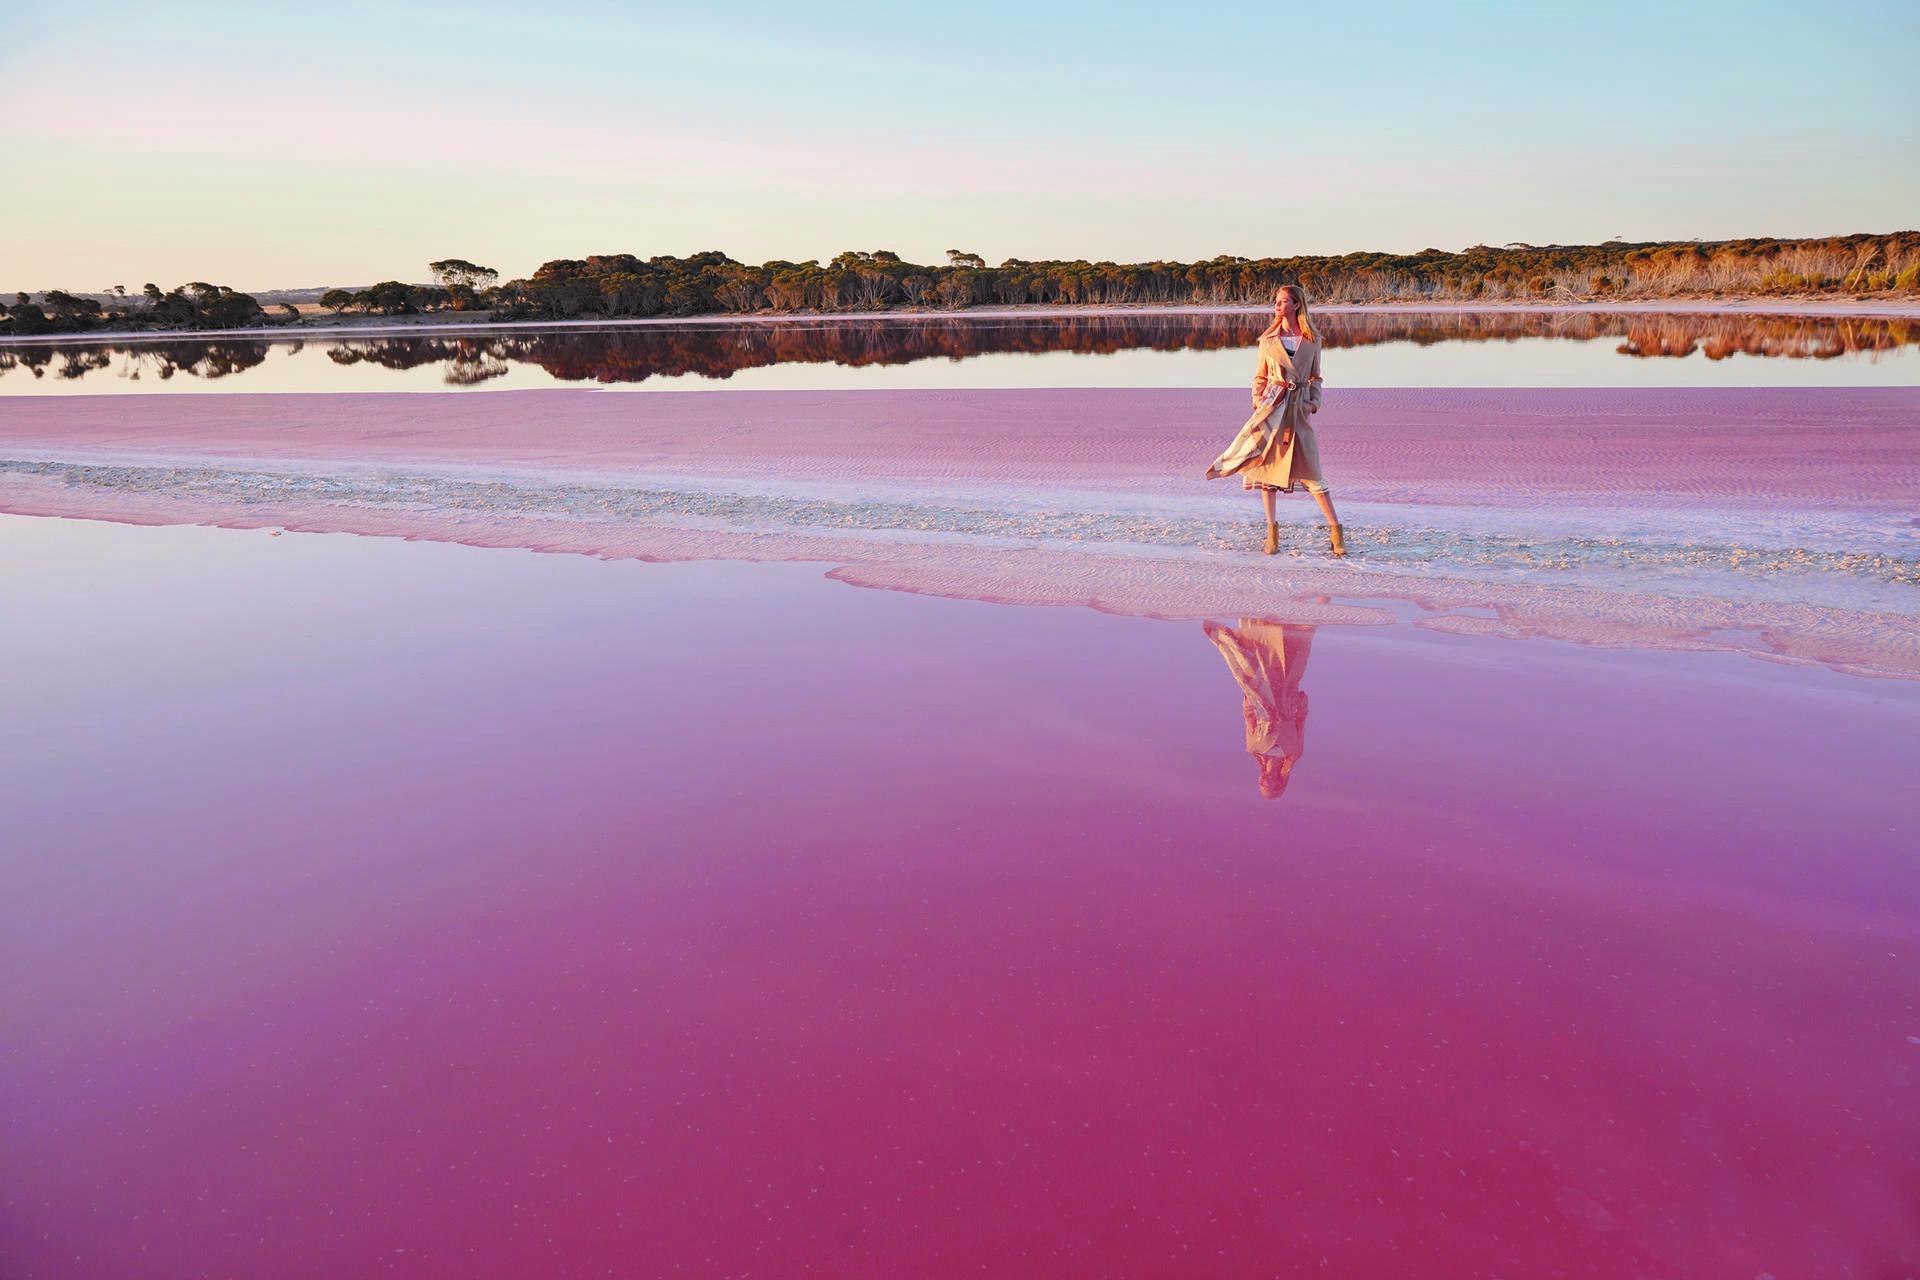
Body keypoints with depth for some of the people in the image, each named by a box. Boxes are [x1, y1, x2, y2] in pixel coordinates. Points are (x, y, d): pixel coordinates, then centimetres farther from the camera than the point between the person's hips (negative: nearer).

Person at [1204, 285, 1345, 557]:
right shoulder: (1268, 339, 6)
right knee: (1266, 464, 0)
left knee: (1311, 470, -4)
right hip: (1272, 405, 1)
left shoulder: (1312, 339, 5)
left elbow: (1315, 377, 13)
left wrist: (1315, 401, -2)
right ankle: (1272, 529, 10)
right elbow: (1260, 376, 12)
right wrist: (1257, 401, -3)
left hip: (1299, 409, -1)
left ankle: (1335, 528, 4)